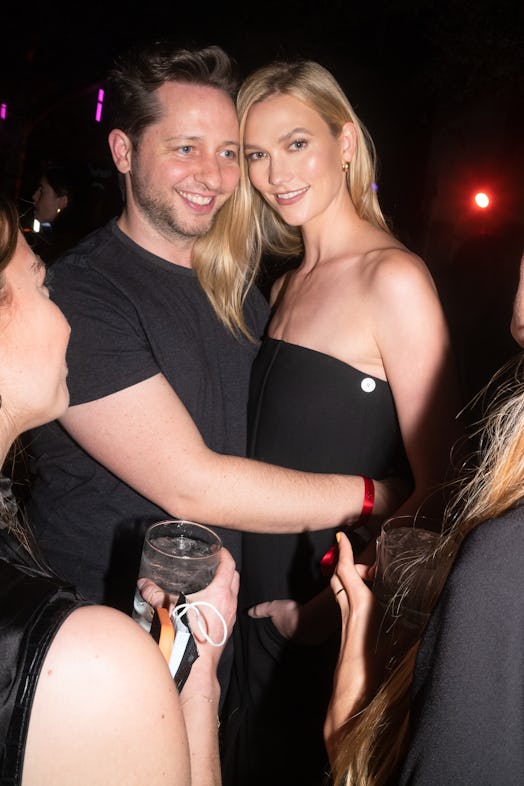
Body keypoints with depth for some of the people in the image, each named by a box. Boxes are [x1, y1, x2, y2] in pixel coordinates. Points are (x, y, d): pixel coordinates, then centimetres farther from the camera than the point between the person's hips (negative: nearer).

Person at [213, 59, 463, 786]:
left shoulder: (393, 278, -16)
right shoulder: (286, 286, 7)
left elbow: (436, 485, -17)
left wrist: (333, 606, -15)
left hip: (337, 625, -6)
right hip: (263, 606, 7)